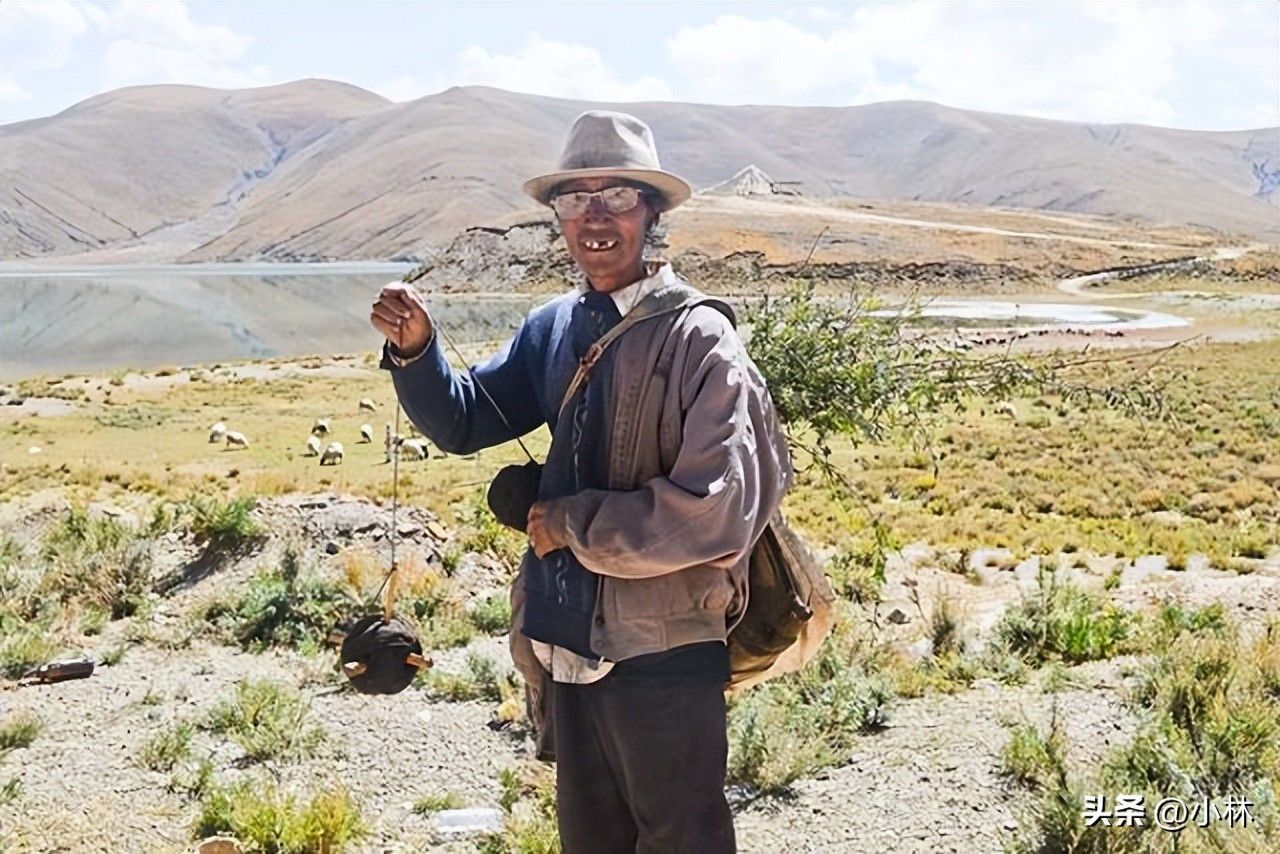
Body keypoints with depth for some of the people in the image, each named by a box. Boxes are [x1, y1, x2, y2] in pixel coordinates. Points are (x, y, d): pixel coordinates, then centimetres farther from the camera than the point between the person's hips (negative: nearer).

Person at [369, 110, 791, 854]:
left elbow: (716, 508, -24)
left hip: (664, 653, -6)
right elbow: (465, 420, 12)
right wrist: (415, 349, -7)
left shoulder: (696, 336, -16)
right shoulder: (555, 327, 3)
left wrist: (569, 523, -15)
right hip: (571, 642, 7)